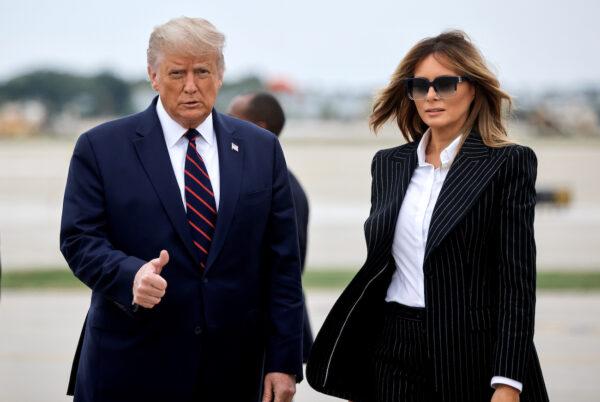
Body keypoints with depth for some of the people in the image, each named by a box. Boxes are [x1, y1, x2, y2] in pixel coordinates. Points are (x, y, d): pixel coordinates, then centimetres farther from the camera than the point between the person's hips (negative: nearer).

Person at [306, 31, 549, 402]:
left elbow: (517, 278, -9)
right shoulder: (388, 164, 11)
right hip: (394, 351, 4)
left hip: (472, 357, -4)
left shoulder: (509, 163, -4)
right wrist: (355, 367, 11)